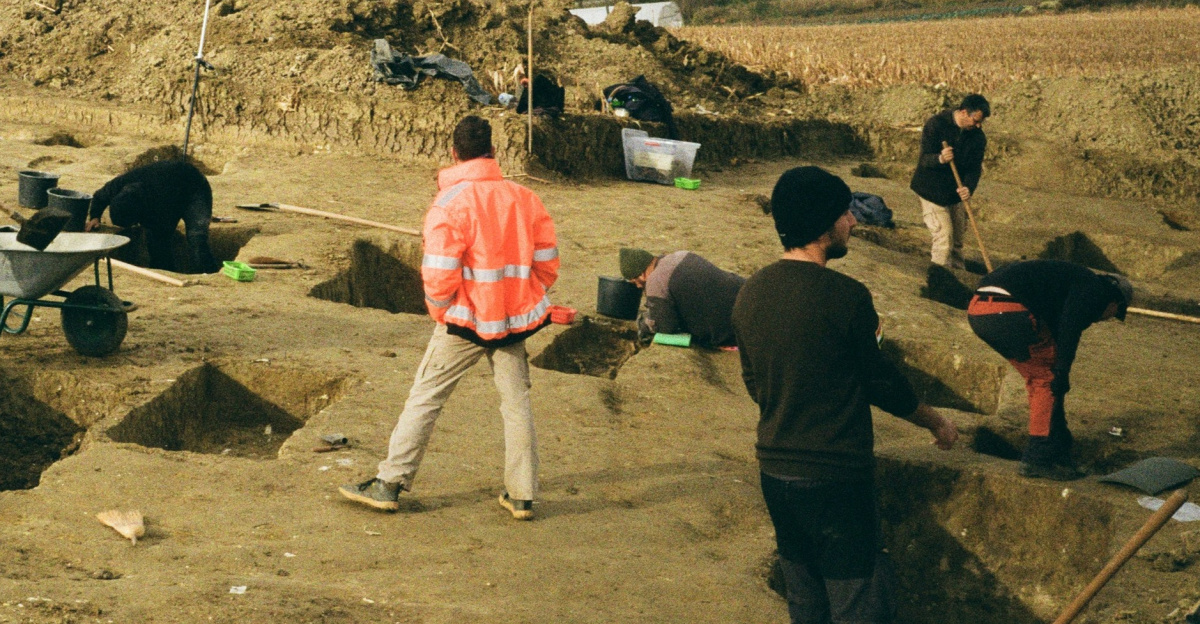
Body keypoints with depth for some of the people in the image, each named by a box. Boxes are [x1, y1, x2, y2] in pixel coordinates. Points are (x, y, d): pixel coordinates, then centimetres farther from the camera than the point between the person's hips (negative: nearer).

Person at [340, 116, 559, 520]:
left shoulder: (450, 203, -14)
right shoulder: (525, 199, 1)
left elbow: (440, 275, -17)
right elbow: (547, 265, 5)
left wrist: (439, 309, 1)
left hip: (465, 320, -4)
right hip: (515, 320, 4)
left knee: (425, 398, 6)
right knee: (516, 402, 11)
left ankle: (390, 483, 10)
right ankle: (521, 496, 14)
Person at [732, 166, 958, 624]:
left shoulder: (750, 293, 1)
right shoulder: (844, 296, -18)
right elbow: (881, 383, -7)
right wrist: (938, 423, 10)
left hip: (775, 470, 7)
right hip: (835, 476, -7)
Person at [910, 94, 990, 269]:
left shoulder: (977, 136, -3)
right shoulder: (936, 124, -18)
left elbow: (974, 167, -6)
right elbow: (924, 159, -20)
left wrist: (969, 188, -26)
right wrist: (939, 159, -43)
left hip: (957, 193, 5)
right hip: (932, 191, -5)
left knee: (957, 241, 13)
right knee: (943, 238, -11)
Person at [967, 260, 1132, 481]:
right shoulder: (1093, 289, 7)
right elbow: (1069, 328, -11)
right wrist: (1063, 371, -13)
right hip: (1007, 311, -10)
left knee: (1039, 377, 20)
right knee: (1048, 377, 3)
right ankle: (1039, 459, 5)